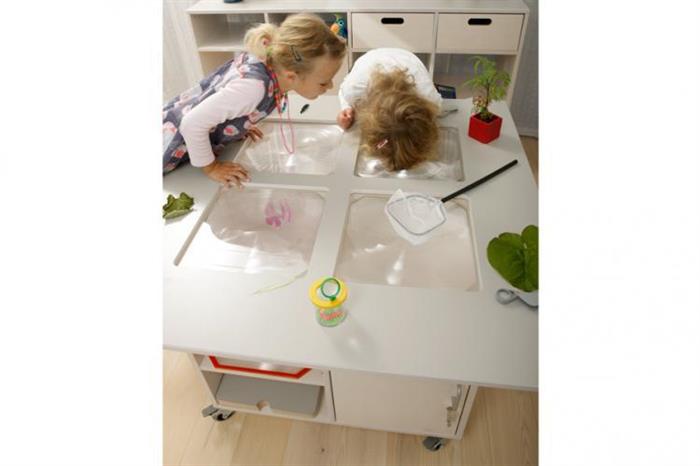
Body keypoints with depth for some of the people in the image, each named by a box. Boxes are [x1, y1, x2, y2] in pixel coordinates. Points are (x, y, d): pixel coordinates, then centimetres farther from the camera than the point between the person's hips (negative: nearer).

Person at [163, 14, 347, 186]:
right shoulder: (254, 86, -40)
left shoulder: (272, 58, -17)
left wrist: (240, 124, 7)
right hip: (175, 143, -7)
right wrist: (211, 167, -19)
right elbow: (193, 123, -32)